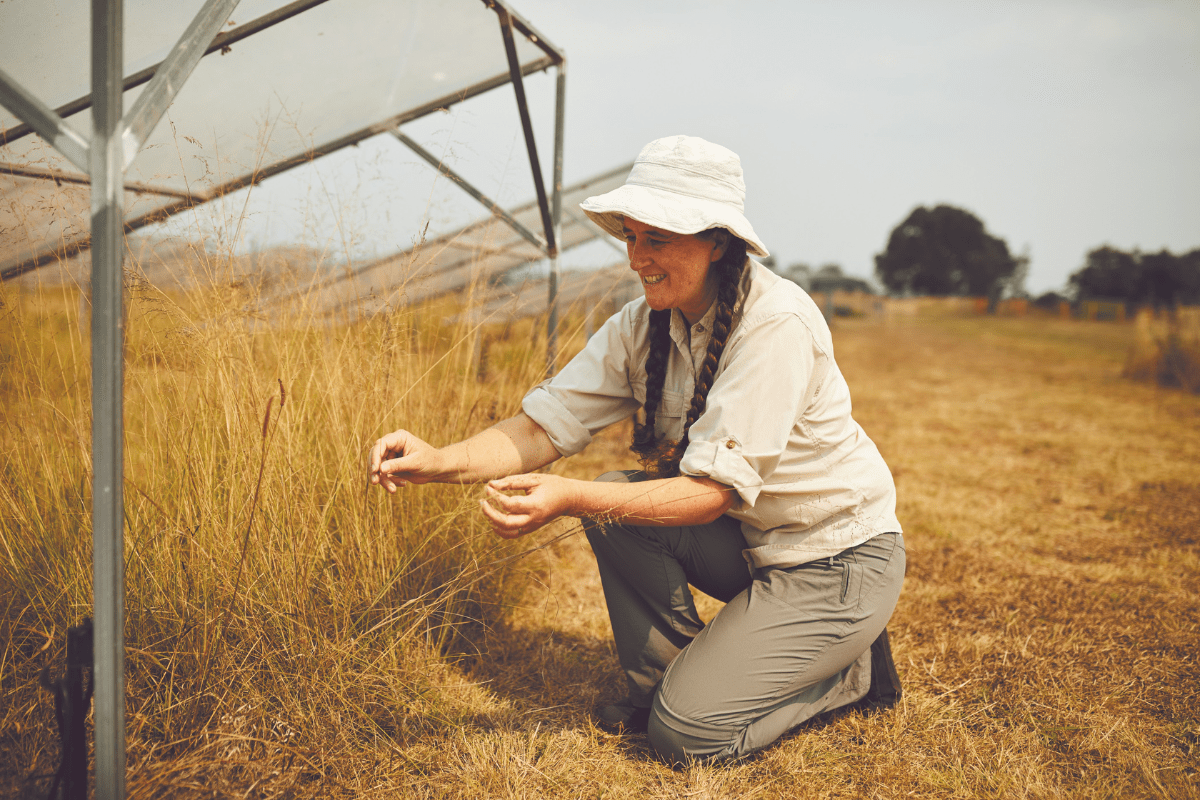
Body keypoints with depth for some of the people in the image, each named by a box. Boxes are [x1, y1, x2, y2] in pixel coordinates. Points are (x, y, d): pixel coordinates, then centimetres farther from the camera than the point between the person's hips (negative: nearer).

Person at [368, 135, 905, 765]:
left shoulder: (776, 324, -28)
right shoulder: (642, 327, -6)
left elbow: (716, 489, -33)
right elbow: (549, 422, -12)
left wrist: (571, 499, -44)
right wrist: (442, 462, -29)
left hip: (841, 557, -6)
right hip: (749, 541, 7)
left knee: (687, 732, -15)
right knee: (613, 502, -16)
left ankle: (851, 667, 9)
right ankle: (663, 678, 5)